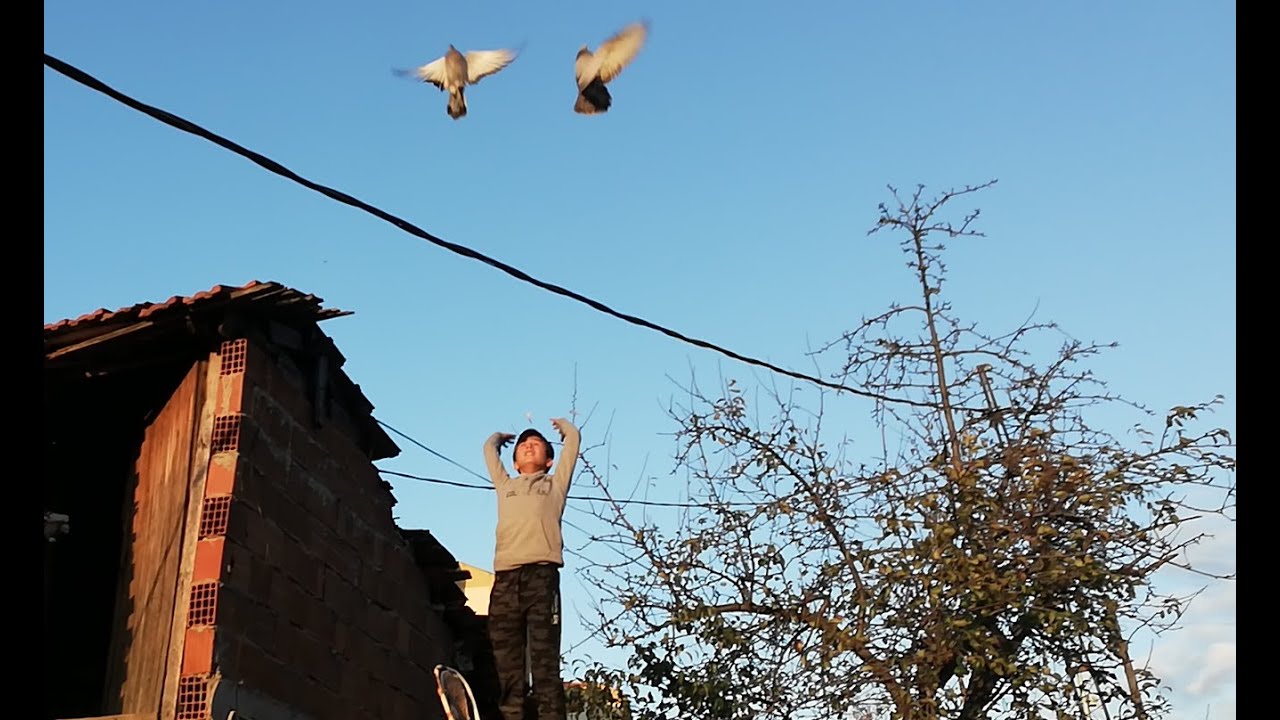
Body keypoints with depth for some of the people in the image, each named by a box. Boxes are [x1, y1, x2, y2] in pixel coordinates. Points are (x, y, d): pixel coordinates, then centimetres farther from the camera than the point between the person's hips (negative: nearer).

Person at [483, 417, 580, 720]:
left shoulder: (555, 484, 24)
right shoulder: (505, 485, 30)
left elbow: (573, 437, 27)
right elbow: (489, 447, 41)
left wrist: (559, 423, 47)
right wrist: (502, 436, 60)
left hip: (541, 575, -3)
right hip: (505, 578, 3)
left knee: (545, 659, -12)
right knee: (506, 663, -7)